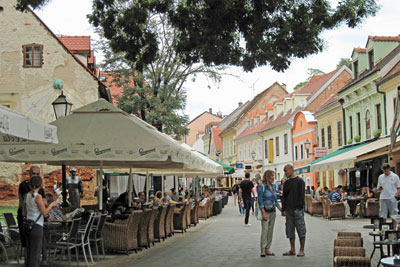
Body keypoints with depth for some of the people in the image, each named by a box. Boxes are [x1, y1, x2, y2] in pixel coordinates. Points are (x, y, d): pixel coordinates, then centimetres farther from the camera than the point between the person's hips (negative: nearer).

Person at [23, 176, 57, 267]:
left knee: (29, 251, 14)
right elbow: (44, 212, -13)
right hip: (36, 227, -7)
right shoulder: (38, 196, -15)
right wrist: (51, 205, 2)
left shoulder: (27, 195, 6)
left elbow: (24, 213, 12)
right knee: (36, 252, -1)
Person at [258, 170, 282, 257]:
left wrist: (281, 210, 11)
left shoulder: (274, 186, 10)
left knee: (270, 230, 7)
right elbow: (260, 201, -12)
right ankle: (263, 250, -4)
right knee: (265, 230, -8)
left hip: (273, 211, 7)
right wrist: (264, 213, -18)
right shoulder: (262, 186, -10)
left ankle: (267, 249, 13)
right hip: (265, 210, -7)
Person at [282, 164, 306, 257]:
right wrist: (283, 209, 8)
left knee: (301, 230, -3)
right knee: (290, 230, 7)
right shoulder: (287, 183, 15)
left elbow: (301, 195, -9)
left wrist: (300, 208, -16)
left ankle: (302, 250, 2)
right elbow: (284, 196, 15)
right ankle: (292, 250, 13)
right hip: (289, 210, 6)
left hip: (297, 209, -6)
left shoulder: (300, 181, -3)